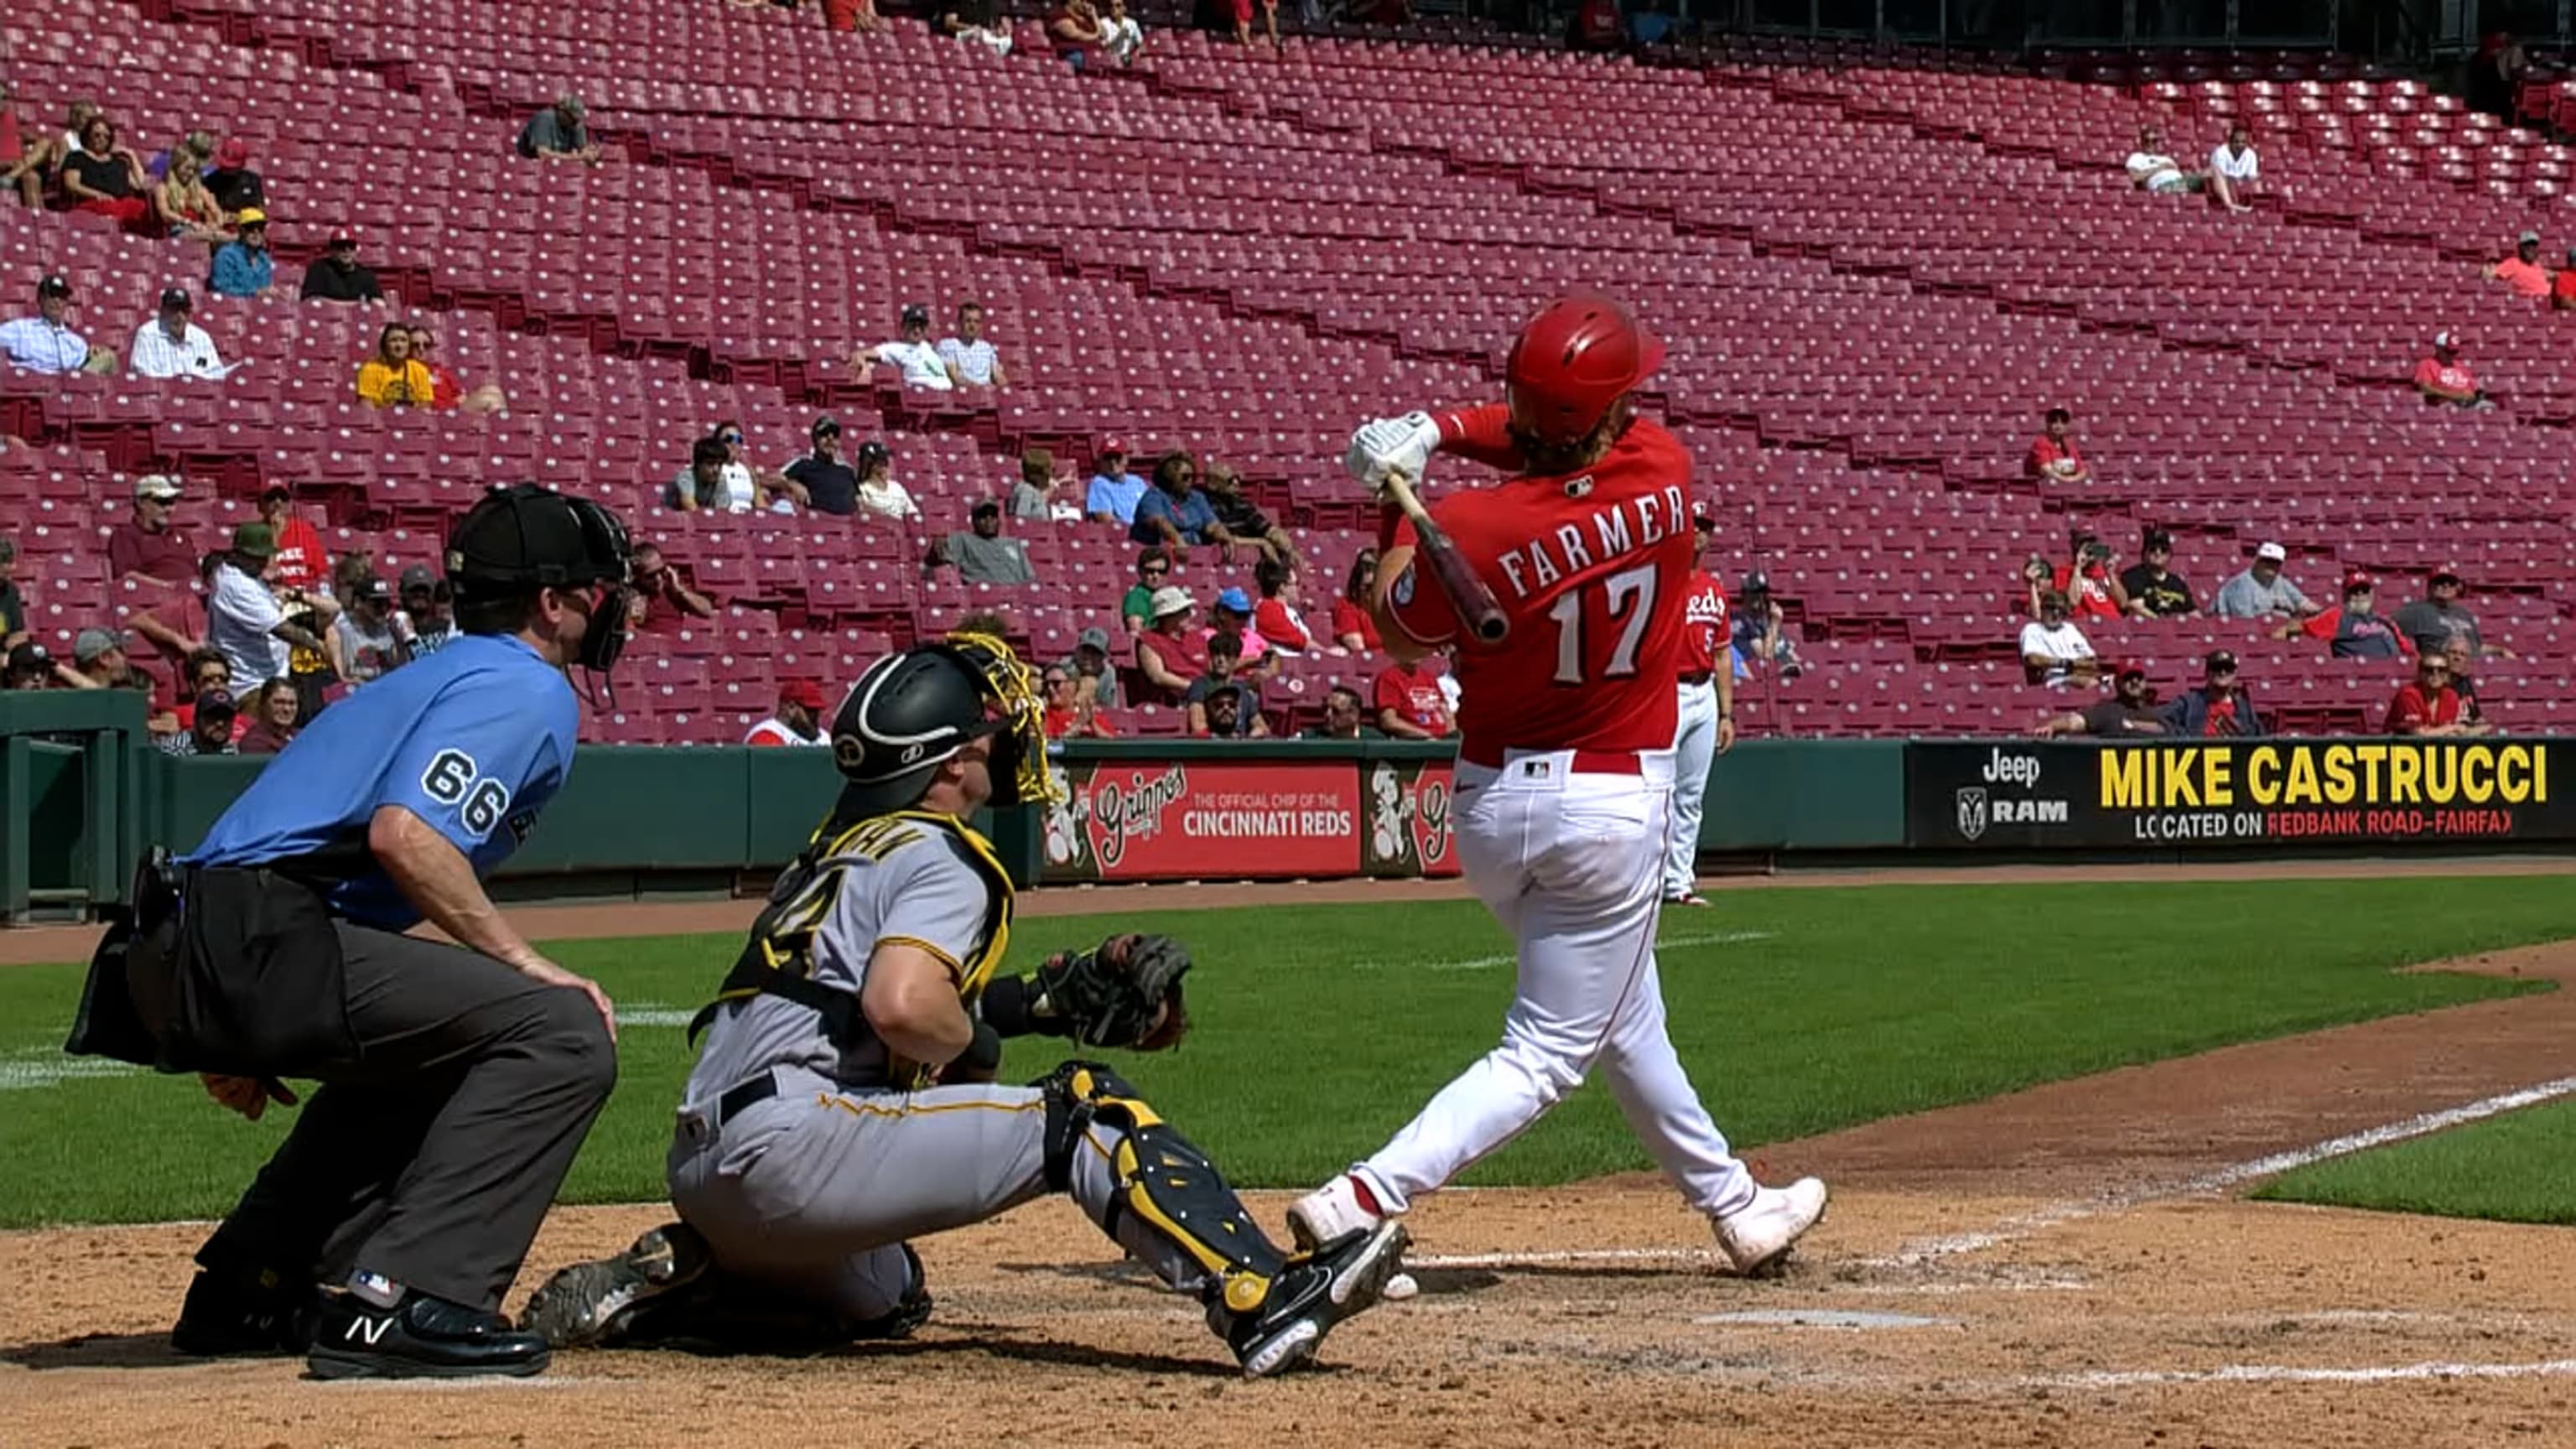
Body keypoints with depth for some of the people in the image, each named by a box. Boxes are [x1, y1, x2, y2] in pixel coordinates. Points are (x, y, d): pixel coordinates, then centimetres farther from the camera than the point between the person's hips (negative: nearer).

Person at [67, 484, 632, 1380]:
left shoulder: (434, 676, 29)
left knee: (430, 1050, 32)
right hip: (254, 950, -10)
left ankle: (250, 1288, 25)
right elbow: (404, 833, -19)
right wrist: (525, 963, -12)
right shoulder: (528, 690, -1)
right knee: (561, 1033, -13)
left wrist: (234, 1030, 29)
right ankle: (398, 1299, -22)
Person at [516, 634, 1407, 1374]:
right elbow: (902, 1009, -23)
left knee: (884, 1297, 36)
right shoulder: (942, 859, -5)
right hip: (791, 1147, -9)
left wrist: (1050, 995, 20)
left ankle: (677, 1280, 13)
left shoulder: (846, 841, 23)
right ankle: (1263, 1300, -23)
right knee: (1082, 1113, -8)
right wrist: (976, 1039, -3)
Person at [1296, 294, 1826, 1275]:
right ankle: (1362, 1200, -18)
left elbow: (1400, 637, 1)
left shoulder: (1470, 530, -18)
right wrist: (1438, 433, -5)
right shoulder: (1662, 476, -13)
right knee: (1546, 1055, 2)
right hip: (1615, 803, -2)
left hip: (1489, 802, 2)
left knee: (1624, 1020, 22)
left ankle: (1735, 1205, 36)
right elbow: (1586, 438, 6)